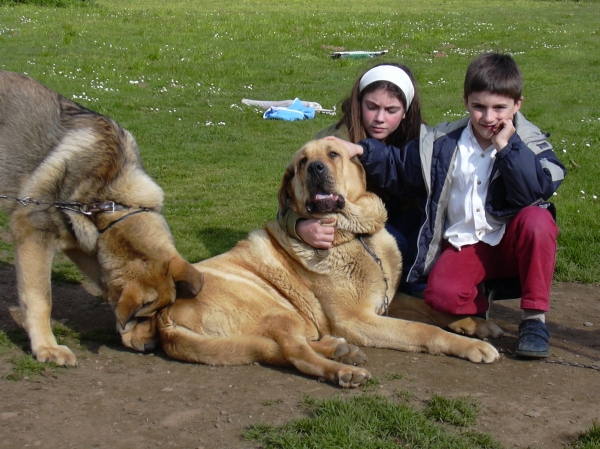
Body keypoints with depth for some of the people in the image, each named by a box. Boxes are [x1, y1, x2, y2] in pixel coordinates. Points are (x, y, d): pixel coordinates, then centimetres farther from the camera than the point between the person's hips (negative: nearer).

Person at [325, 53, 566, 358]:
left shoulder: (529, 144, -4)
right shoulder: (444, 144, 3)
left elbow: (536, 190, -23)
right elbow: (398, 168, 13)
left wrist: (507, 147, -24)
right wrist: (362, 151, -2)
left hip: (513, 242, -1)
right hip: (464, 246, 1)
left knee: (537, 220, -36)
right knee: (441, 294, -29)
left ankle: (534, 318, -20)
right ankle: (481, 306, 9)